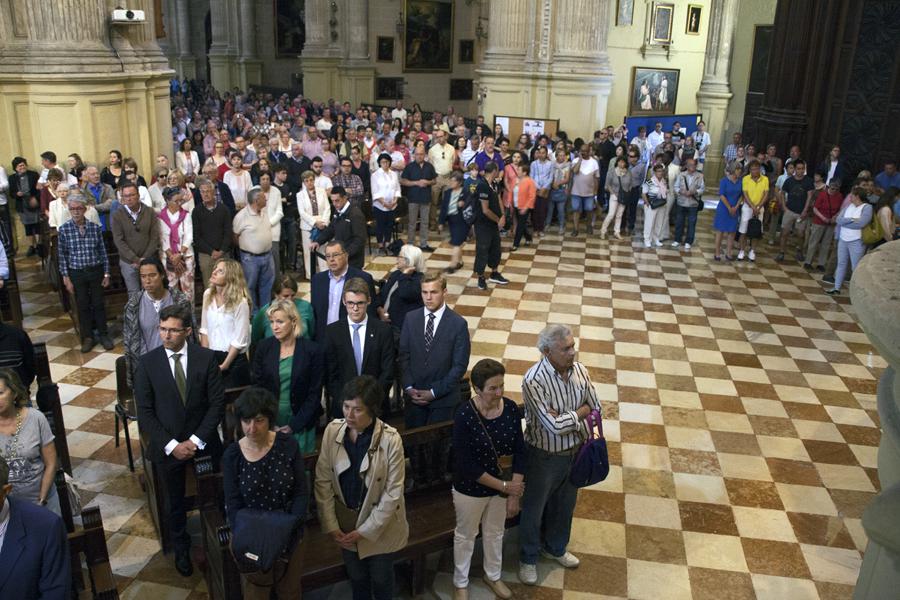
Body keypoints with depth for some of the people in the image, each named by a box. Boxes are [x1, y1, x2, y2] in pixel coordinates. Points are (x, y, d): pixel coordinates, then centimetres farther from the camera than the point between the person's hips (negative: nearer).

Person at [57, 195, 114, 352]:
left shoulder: (95, 227, -4)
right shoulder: (64, 229, -6)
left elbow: (103, 252, 2)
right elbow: (62, 255, -1)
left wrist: (106, 273, 1)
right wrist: (66, 278, -4)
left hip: (96, 271, 0)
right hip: (76, 273, 0)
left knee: (99, 304, 8)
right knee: (82, 305, 9)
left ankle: (103, 334, 22)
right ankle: (87, 337, 22)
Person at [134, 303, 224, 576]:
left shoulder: (206, 358, -10)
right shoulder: (148, 362, -10)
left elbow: (217, 402, -8)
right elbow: (145, 411, -8)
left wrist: (196, 440, -14)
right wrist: (171, 445, -13)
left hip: (204, 442, 0)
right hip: (168, 446, 1)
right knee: (175, 501, 18)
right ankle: (181, 548, 41)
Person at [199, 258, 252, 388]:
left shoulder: (240, 302, -17)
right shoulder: (208, 294, 0)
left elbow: (239, 340, -14)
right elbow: (204, 329, 6)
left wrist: (224, 366, -11)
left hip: (234, 359, -5)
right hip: (211, 356, 5)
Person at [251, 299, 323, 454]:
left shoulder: (313, 351, -7)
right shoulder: (263, 347, -1)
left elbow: (314, 393, -5)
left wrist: (294, 425, -10)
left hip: (300, 426, -1)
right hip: (268, 424, 2)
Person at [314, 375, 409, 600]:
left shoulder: (390, 439, -25)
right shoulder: (332, 430, -15)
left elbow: (393, 493, -19)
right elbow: (323, 481, -7)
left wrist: (365, 530, -16)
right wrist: (330, 525, -9)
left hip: (381, 525, -3)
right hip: (346, 521, 3)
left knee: (381, 579, 20)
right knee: (356, 577, 24)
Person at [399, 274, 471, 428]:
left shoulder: (458, 324, -11)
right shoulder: (411, 318, 0)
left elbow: (460, 365, -10)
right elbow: (404, 355, 3)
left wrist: (434, 392, -13)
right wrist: (408, 387, -8)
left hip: (443, 397, -3)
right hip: (413, 394, 3)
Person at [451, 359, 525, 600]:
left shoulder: (511, 408, -15)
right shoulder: (465, 415, -28)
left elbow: (519, 452, -8)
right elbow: (466, 465, -24)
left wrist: (514, 494, -9)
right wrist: (504, 486, -19)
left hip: (503, 485, 4)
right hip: (470, 489, -4)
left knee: (495, 532, 26)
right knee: (465, 535, 20)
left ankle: (492, 576, 52)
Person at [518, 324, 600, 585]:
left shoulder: (579, 369, -11)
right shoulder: (534, 381, -31)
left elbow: (595, 407, -4)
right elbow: (554, 426, -33)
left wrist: (563, 417, -18)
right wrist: (580, 413, -17)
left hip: (574, 450, 6)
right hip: (544, 455, -6)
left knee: (565, 504, 26)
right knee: (534, 509, 17)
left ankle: (555, 548, 52)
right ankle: (528, 558, 41)